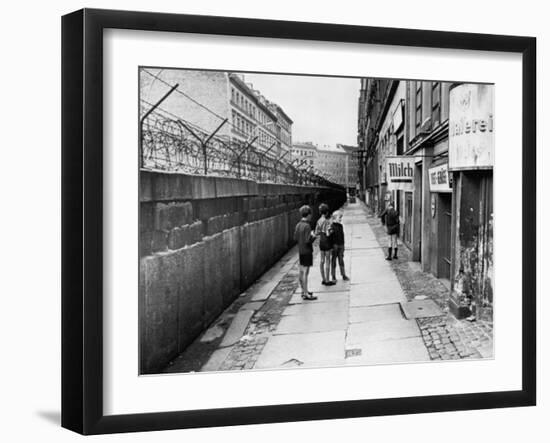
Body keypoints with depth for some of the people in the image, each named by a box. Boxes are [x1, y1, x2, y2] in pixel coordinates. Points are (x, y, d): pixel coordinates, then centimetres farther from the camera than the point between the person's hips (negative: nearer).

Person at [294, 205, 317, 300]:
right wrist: (313, 236, -6)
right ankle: (306, 294, 0)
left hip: (300, 251, 9)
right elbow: (308, 240, -23)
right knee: (305, 273, -5)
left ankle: (303, 291, 27)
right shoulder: (307, 226, -19)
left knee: (301, 272, 15)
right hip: (307, 251, -9)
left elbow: (295, 238, 11)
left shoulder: (298, 225, 6)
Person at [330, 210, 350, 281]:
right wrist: (331, 246, -16)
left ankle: (344, 275, 16)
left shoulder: (341, 226, 9)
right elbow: (330, 237, -12)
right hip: (334, 245, -5)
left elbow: (342, 236, 15)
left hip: (340, 246, 6)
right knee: (333, 261, 3)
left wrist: (343, 246, 14)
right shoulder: (332, 226, -11)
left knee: (341, 261, 10)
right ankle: (333, 277, 11)